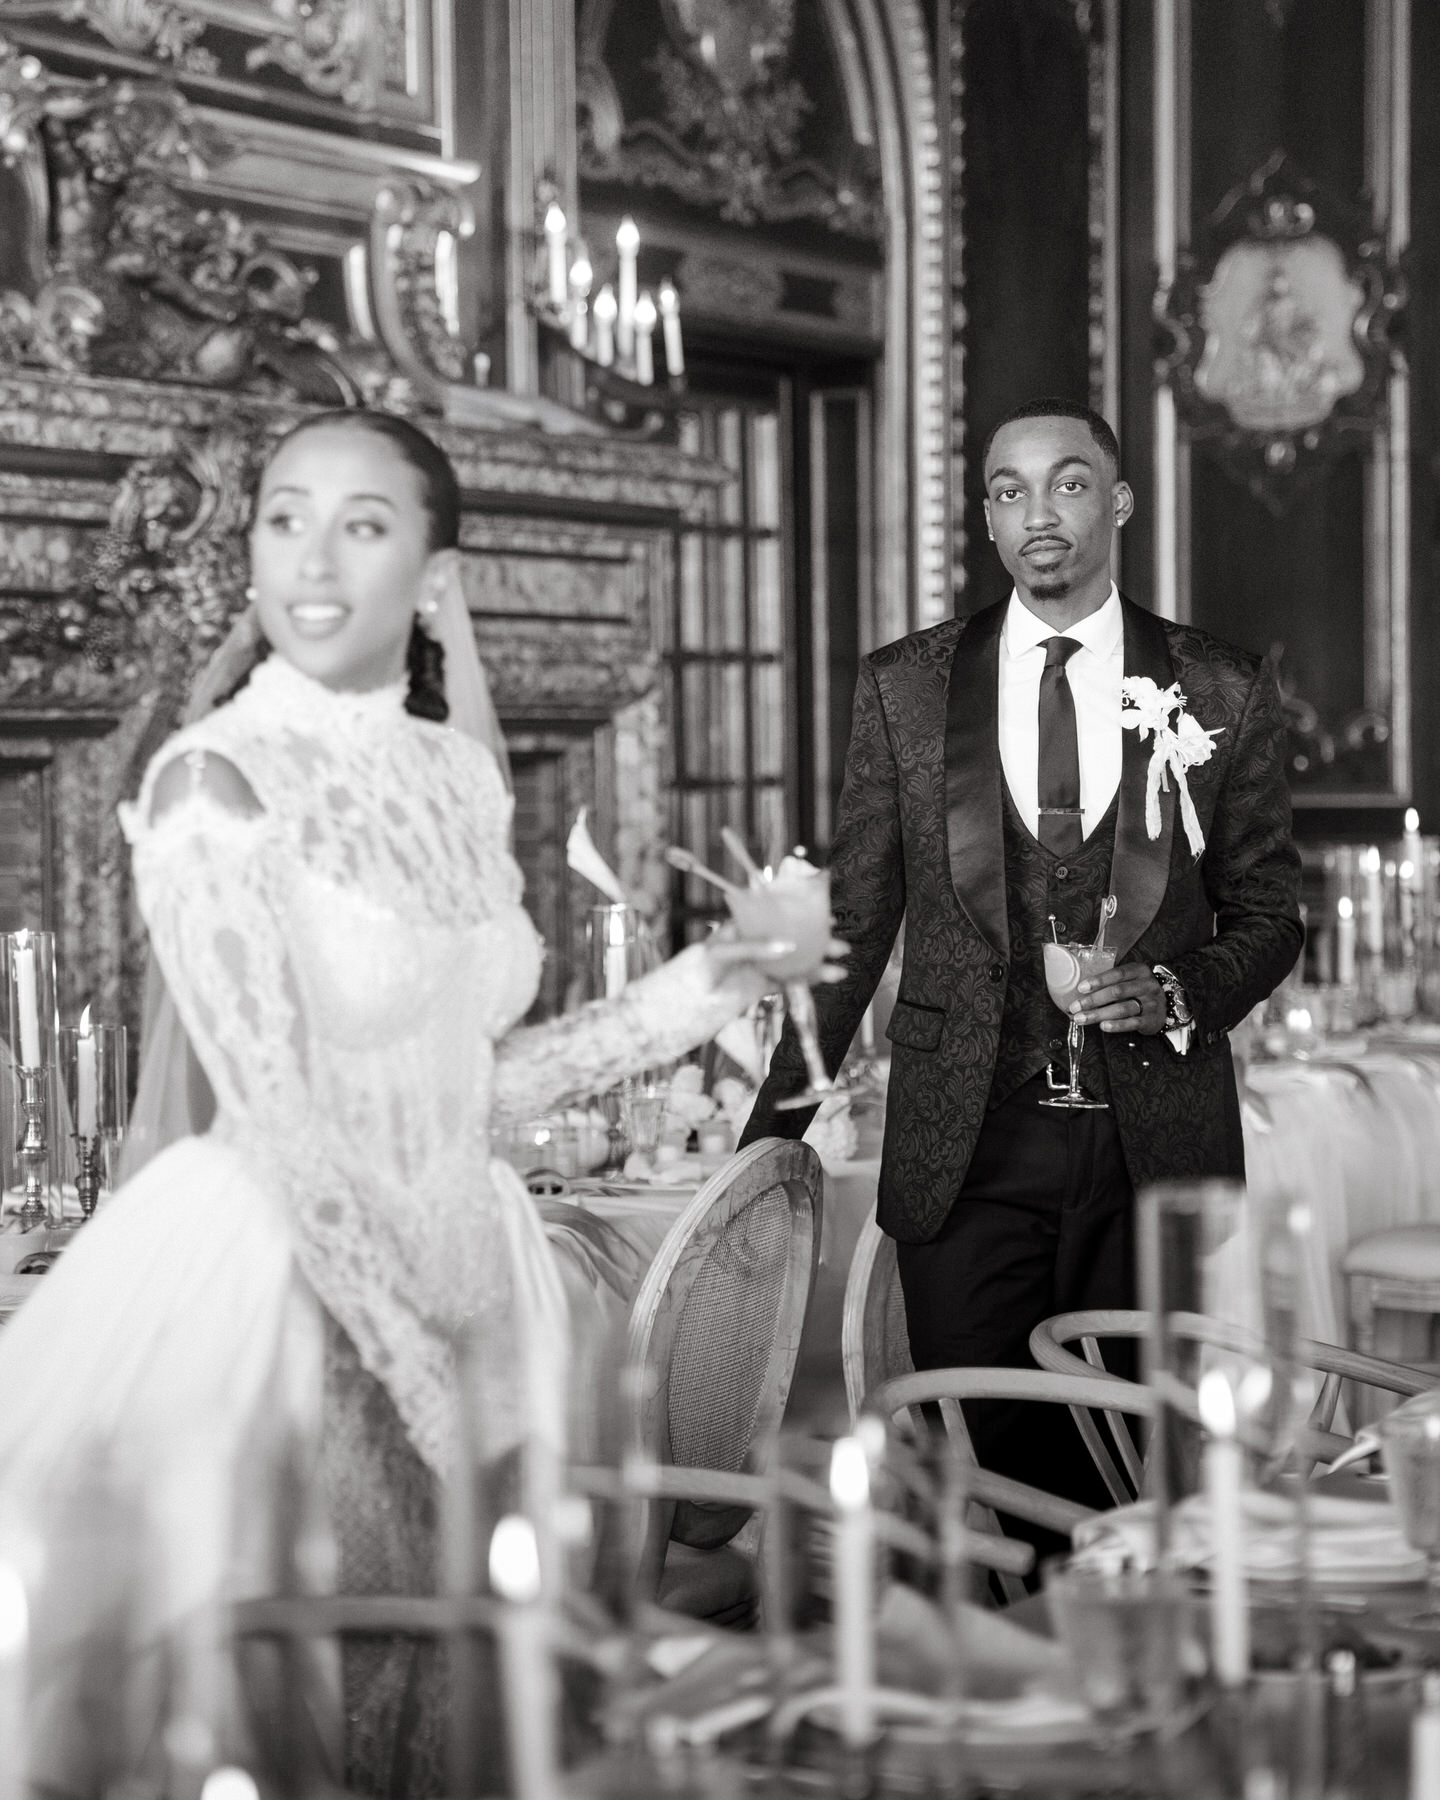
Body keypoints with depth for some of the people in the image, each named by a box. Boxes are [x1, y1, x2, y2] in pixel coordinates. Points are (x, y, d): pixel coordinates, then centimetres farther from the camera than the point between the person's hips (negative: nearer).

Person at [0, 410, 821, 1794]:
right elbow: (288, 1121, -17)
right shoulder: (213, 783, -14)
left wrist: (700, 988, 7)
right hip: (268, 1279, -6)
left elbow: (466, 1083, 11)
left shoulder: (460, 779, 5)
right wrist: (445, 1384, -17)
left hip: (456, 1259, 6)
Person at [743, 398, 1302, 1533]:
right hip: (966, 1143, 0)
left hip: (1155, 1138, 0)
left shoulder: (1223, 693, 6)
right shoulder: (903, 688, 7)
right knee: (978, 1458, -2)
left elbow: (1269, 917, 12)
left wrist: (1178, 993, -8)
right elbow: (854, 926, 9)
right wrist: (774, 1129, 6)